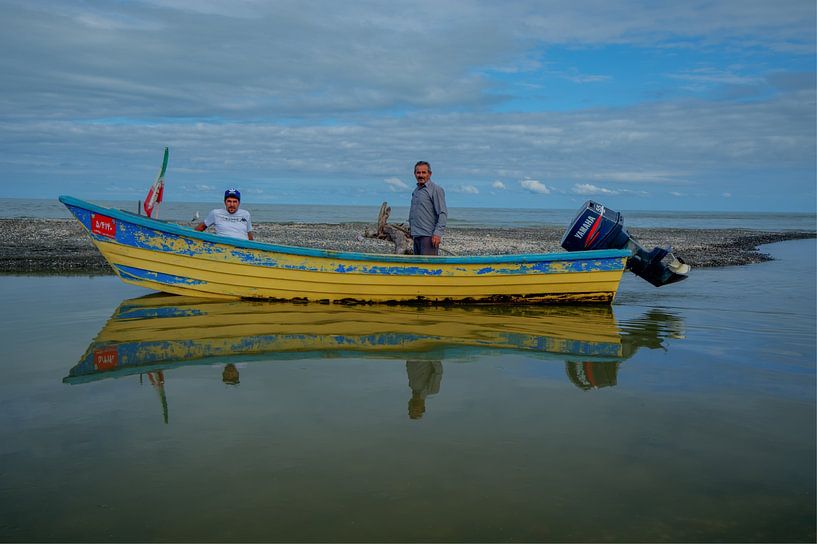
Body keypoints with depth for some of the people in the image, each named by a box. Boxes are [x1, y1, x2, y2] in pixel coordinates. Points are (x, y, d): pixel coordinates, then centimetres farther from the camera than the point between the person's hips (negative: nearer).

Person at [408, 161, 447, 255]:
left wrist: (438, 233, -21)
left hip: (429, 236, -8)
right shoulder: (415, 191, 18)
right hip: (416, 235, 8)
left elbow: (443, 213, -13)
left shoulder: (436, 189, -7)